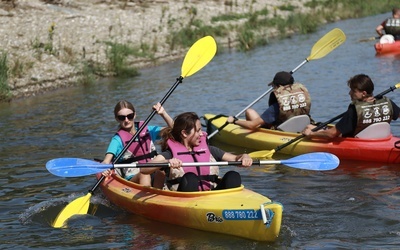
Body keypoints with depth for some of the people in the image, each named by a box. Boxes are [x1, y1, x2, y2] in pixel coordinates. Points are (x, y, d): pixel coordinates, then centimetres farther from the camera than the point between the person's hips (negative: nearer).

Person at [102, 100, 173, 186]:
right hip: (132, 179, -3)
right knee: (145, 175, -37)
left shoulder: (146, 130, 13)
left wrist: (163, 113, -4)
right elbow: (106, 161, -13)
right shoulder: (118, 139, 1)